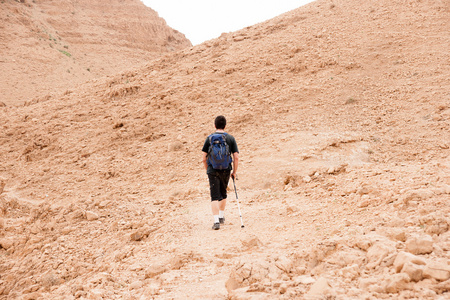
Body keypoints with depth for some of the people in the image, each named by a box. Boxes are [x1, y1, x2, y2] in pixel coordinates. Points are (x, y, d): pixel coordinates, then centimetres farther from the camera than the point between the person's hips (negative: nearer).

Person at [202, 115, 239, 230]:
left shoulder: (209, 138, 1)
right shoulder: (230, 138, 1)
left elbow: (204, 158, 2)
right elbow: (236, 157, -3)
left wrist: (207, 169, 16)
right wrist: (234, 172, 7)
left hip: (213, 170, -1)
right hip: (226, 170, 1)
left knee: (215, 197, -3)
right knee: (223, 194, 22)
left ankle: (216, 221, -15)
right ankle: (221, 217, 35)